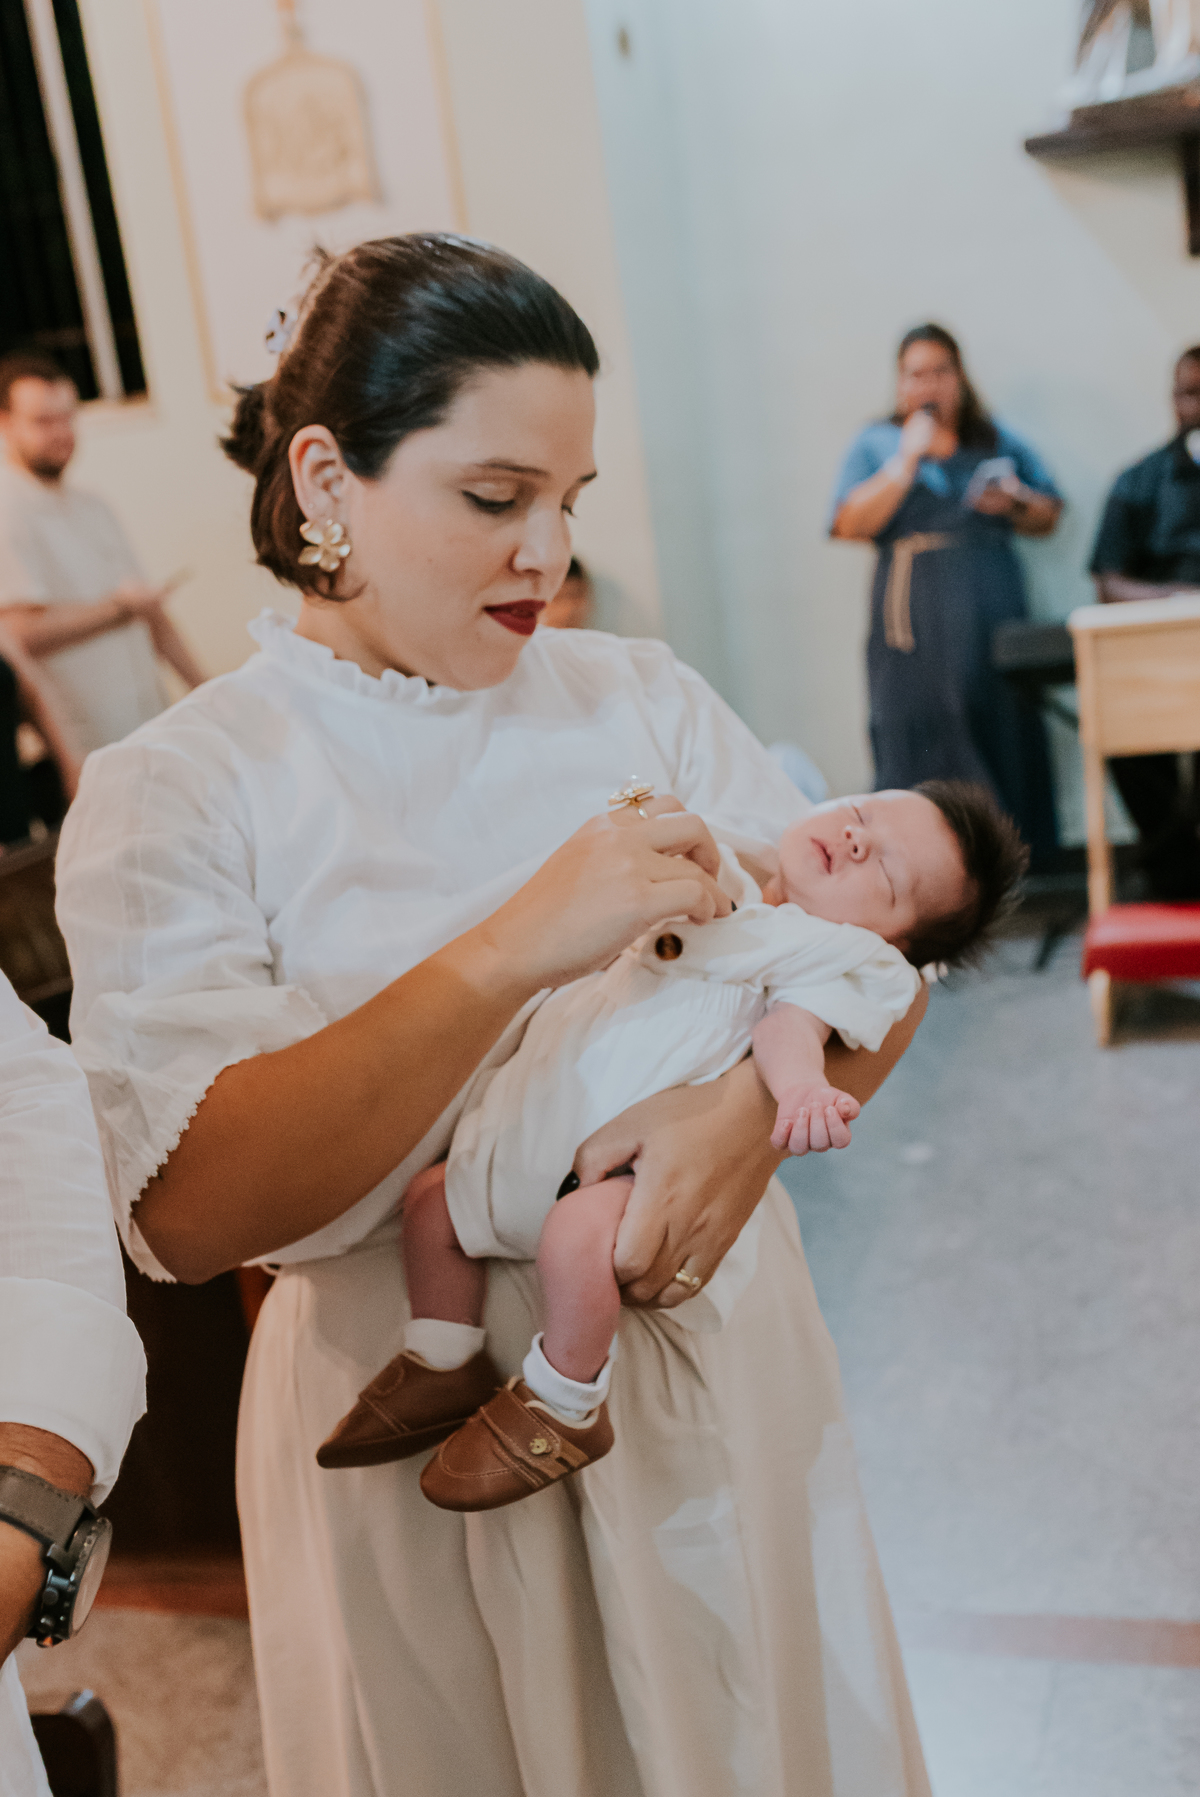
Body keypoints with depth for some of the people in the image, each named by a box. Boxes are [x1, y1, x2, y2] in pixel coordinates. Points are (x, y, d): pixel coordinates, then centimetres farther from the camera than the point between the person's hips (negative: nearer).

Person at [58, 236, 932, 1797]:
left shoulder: (641, 697, 1)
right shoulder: (168, 793, -10)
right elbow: (188, 1212, -22)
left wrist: (761, 1104, -25)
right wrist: (518, 950, -31)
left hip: (713, 1358, 4)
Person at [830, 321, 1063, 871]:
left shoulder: (998, 442, 18)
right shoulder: (875, 445, 11)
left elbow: (1048, 517, 18)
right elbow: (852, 524, -4)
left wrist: (1015, 503, -3)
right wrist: (907, 459, -8)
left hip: (992, 608, 2)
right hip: (918, 615, -2)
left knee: (999, 718, -4)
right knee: (920, 727, -9)